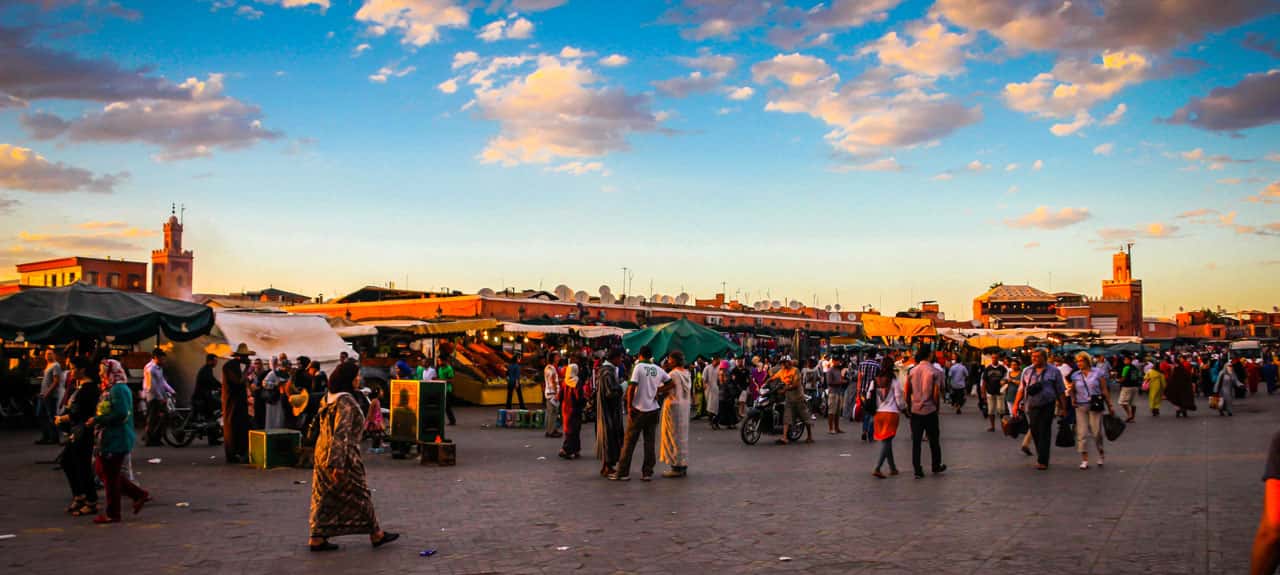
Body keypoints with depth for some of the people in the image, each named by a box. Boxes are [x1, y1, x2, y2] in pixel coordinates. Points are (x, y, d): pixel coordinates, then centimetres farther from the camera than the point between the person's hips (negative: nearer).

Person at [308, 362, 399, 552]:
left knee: (325, 497, 11)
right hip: (343, 455, -9)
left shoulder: (328, 398, 9)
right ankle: (376, 534, 16)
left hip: (323, 453, 9)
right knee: (359, 495, 4)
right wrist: (338, 465, -26)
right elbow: (341, 434, -25)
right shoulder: (346, 401, -20)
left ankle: (317, 539, 11)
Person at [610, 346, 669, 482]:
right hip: (653, 409, 4)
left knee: (629, 441, 3)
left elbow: (632, 387, -16)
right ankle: (647, 473, 9)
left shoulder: (639, 367, -9)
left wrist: (629, 406, -10)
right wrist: (658, 391, 8)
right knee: (649, 442, 9)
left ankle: (623, 472, 6)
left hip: (638, 409, -4)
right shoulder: (658, 369, 5)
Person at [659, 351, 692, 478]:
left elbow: (661, 389, -19)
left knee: (673, 435, -2)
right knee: (682, 435, 14)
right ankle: (683, 465, 20)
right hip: (685, 406, 8)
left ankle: (676, 467, -1)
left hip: (673, 405, -8)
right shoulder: (686, 373, 9)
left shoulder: (673, 374, -17)